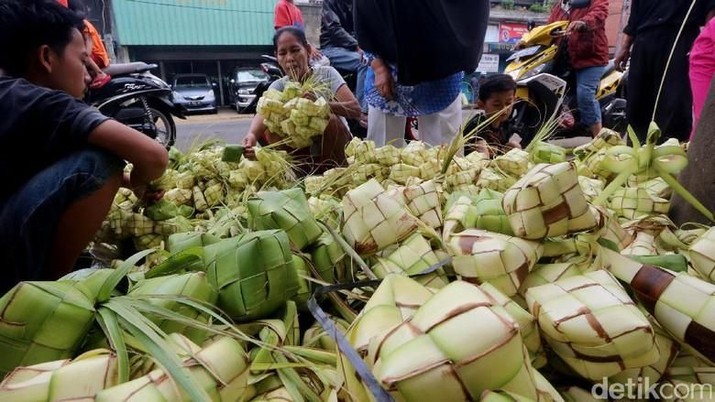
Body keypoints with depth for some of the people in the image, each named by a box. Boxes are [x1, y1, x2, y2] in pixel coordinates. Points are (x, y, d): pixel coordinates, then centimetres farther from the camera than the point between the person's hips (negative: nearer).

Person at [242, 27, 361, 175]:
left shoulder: (326, 73, -10)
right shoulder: (278, 86, -3)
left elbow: (356, 109, -24)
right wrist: (252, 134, -49)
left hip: (337, 148, -3)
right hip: (304, 150, 3)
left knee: (329, 119, -32)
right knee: (266, 130, -18)